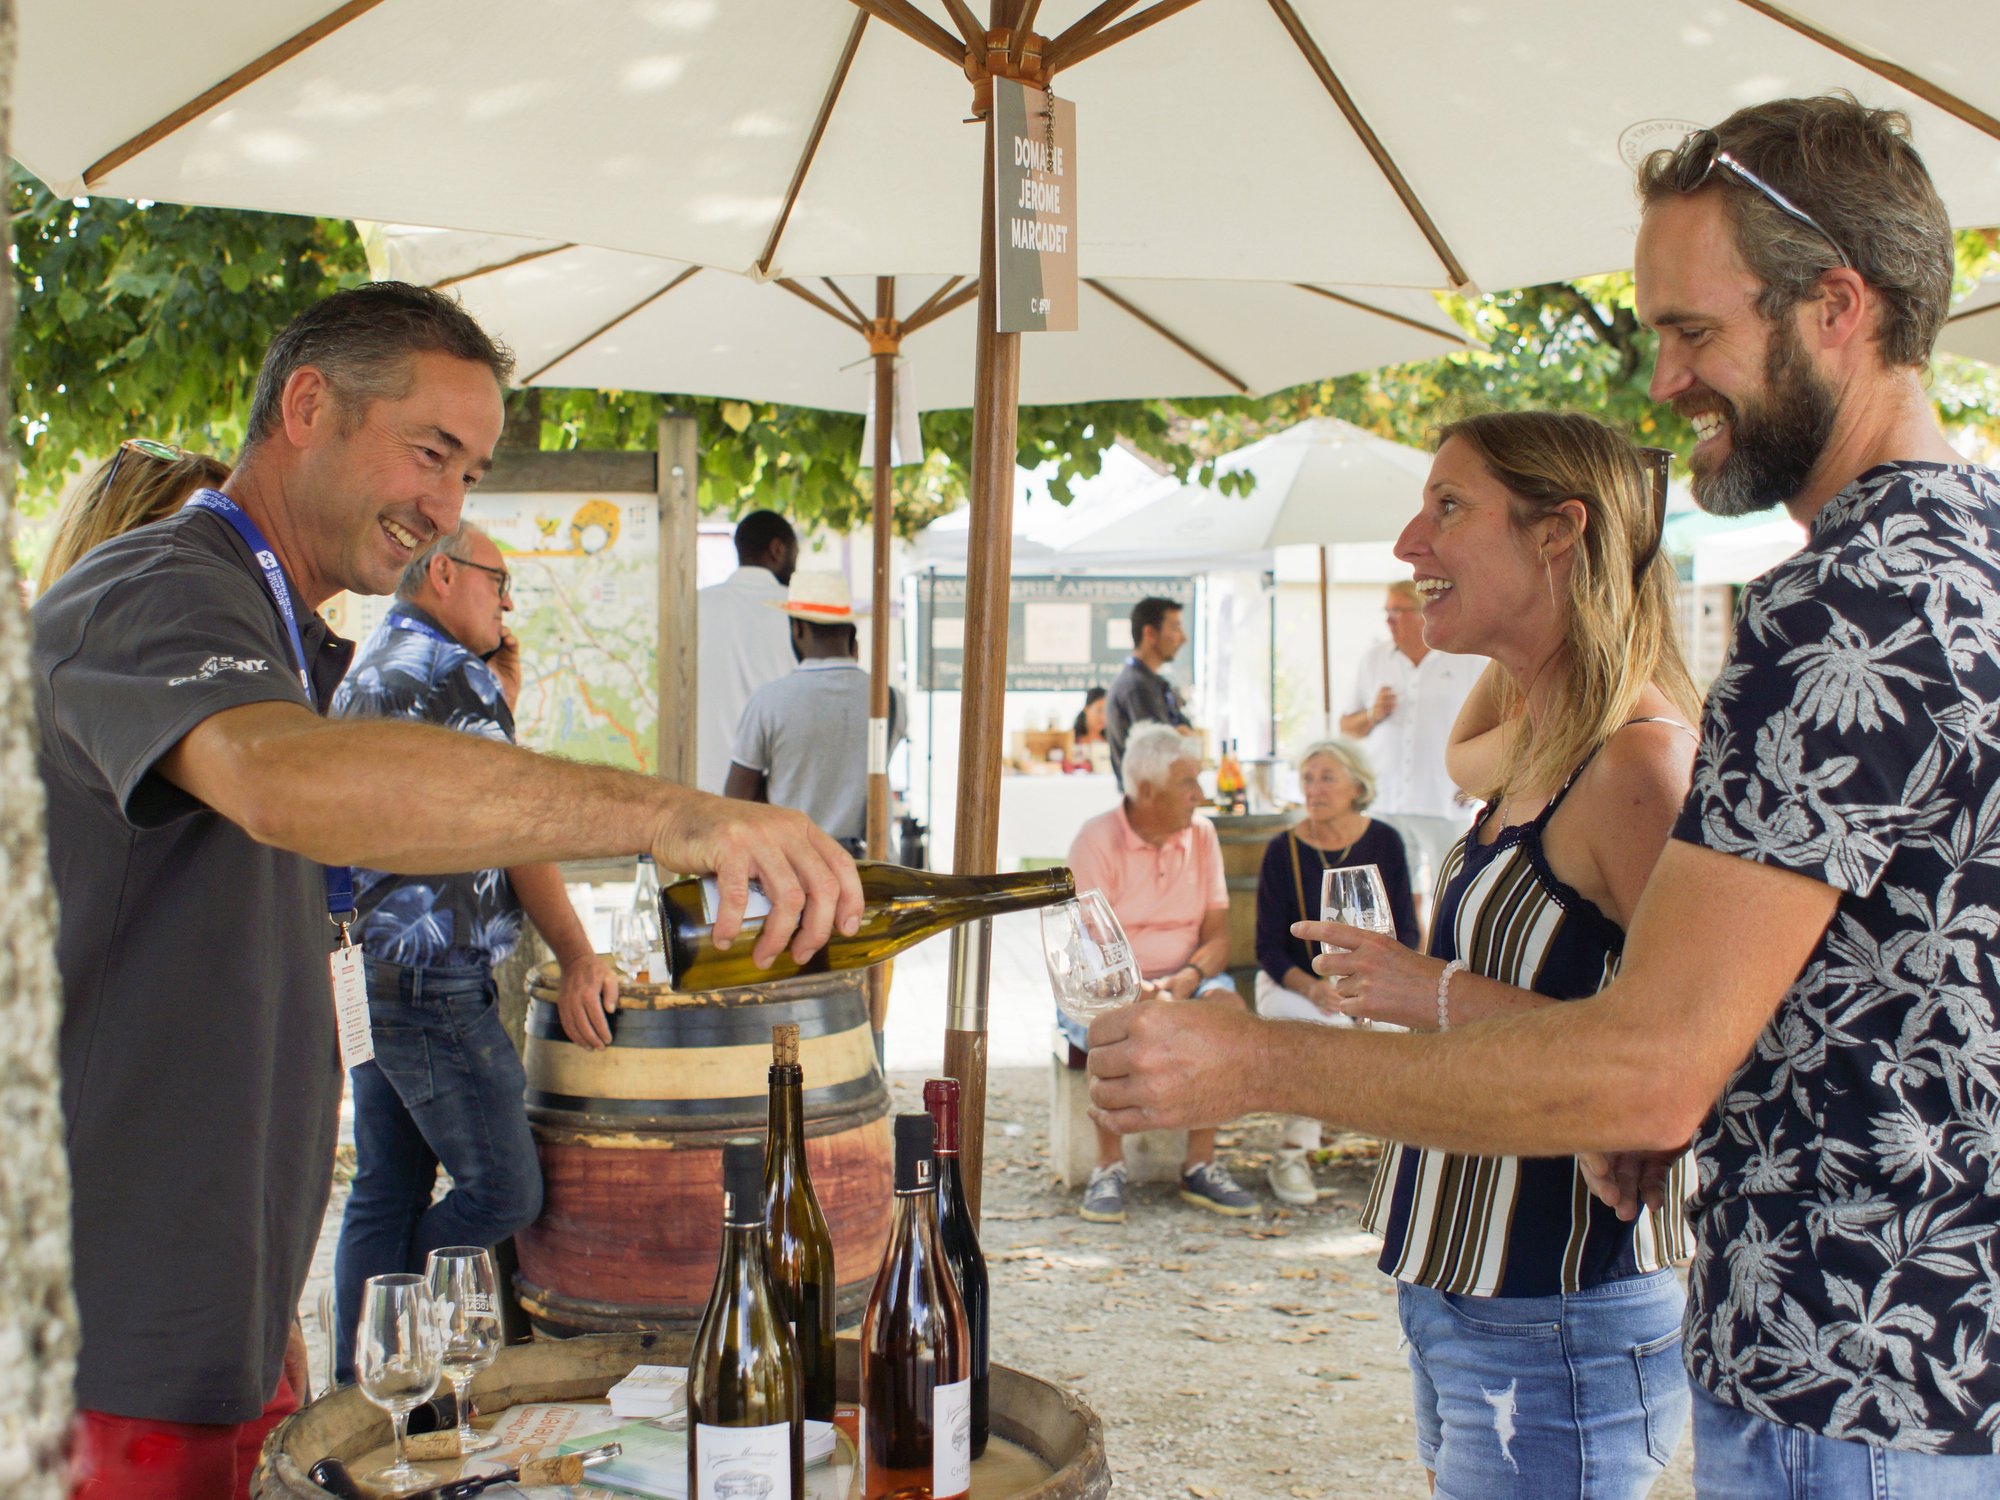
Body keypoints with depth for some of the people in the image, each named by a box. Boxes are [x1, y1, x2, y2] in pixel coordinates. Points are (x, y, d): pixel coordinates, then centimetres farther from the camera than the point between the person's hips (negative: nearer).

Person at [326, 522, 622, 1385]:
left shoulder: (360, 676, 19)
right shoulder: (454, 672, -9)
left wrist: (504, 693, 18)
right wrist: (577, 958, -9)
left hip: (366, 978, 10)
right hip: (437, 982, -10)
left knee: (384, 1195, 13)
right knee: (504, 1192, -4)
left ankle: (358, 1386, 18)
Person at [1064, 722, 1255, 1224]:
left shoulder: (1201, 834, 4)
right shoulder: (1097, 839, -9)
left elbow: (1217, 935, 1)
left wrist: (1186, 979, -20)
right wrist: (1140, 992, -30)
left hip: (1185, 979, 4)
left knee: (1229, 1009, -29)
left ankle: (1200, 1163, -18)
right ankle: (1109, 1165, -20)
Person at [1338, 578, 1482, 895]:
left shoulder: (1467, 660, 3)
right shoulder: (1373, 659, 13)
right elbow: (1347, 727, 17)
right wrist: (1372, 716, -4)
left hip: (1444, 804, -3)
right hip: (1386, 802, 3)